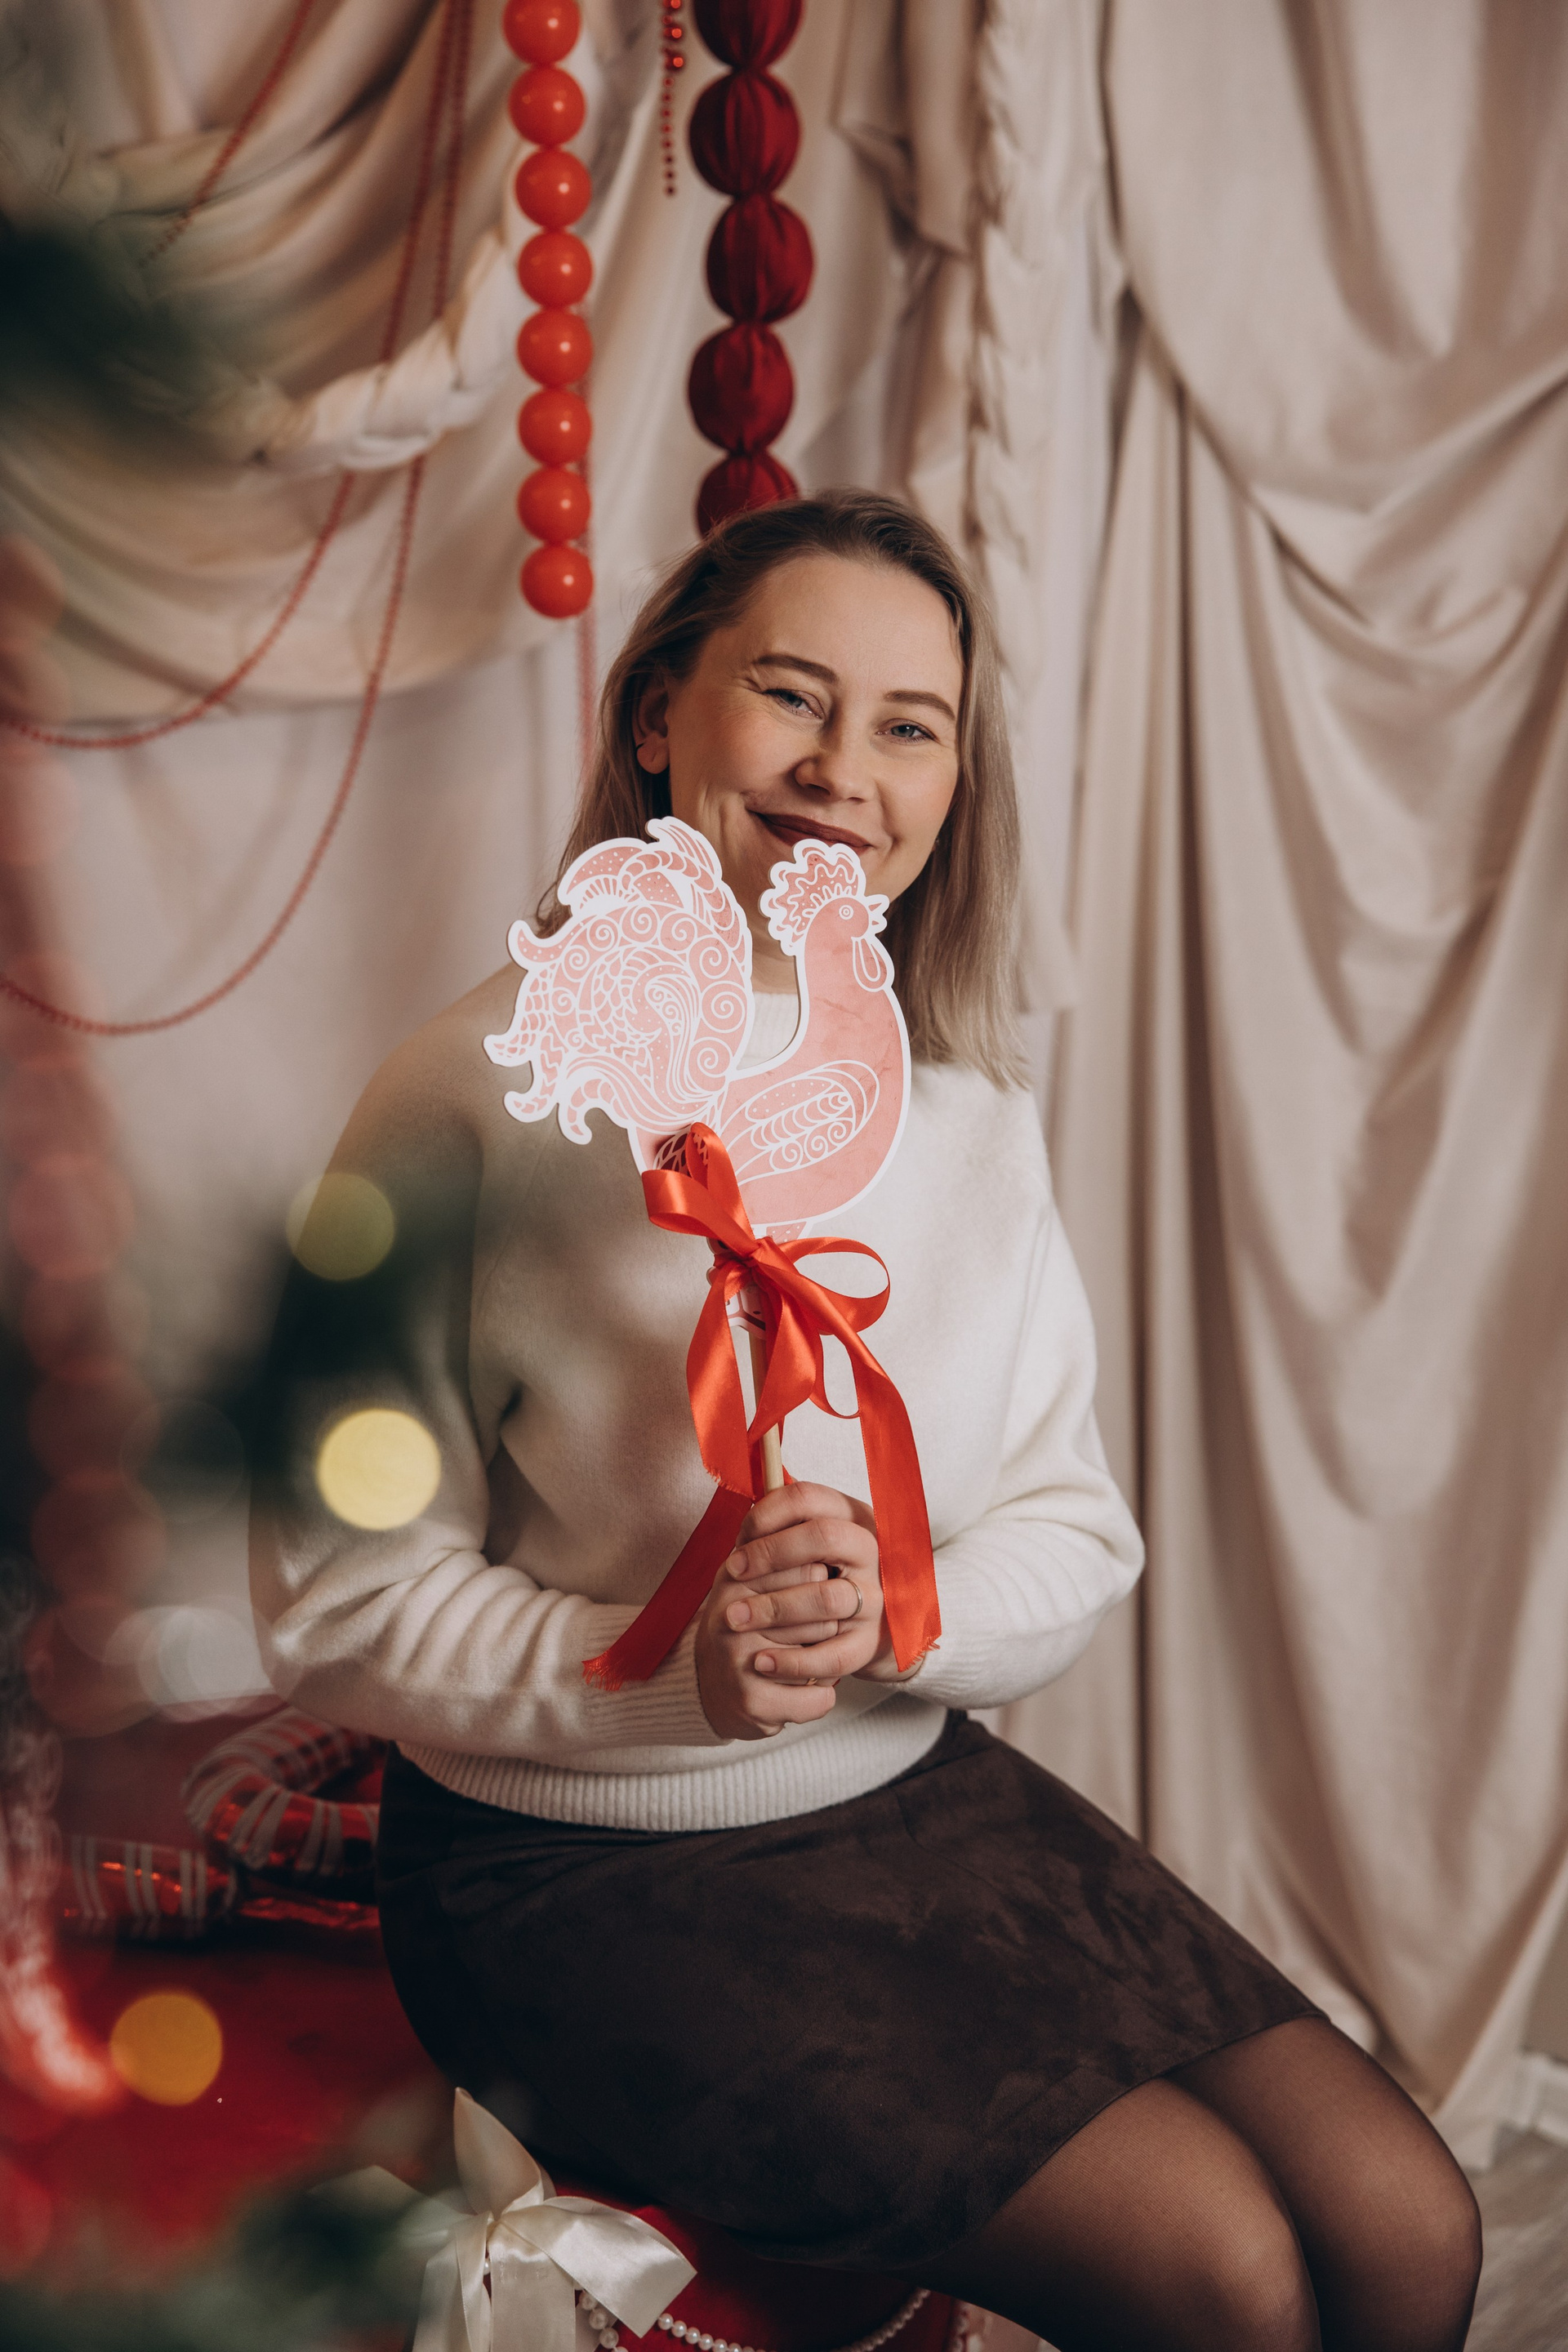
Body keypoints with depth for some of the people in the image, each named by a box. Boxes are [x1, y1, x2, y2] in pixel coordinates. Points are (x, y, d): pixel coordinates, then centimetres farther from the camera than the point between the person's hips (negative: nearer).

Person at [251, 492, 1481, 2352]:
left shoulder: (970, 1106, 4)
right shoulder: (489, 1100, -14)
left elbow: (1076, 1531, 4)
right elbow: (340, 1607, -12)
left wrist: (905, 1613, -18)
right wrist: (668, 1670, -28)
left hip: (922, 1799, 6)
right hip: (580, 1872, -5)